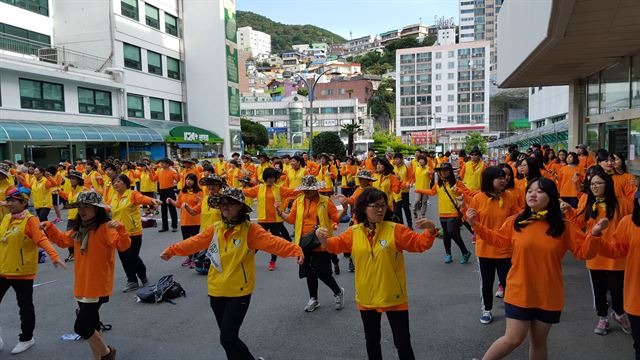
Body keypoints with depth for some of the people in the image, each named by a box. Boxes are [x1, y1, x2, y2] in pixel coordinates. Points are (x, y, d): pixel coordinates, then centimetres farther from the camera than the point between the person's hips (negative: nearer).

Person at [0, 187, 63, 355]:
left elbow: (41, 239, -22)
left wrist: (53, 256, -35)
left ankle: (26, 338, 26)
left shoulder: (30, 220, -14)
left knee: (25, 306, 9)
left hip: (22, 271, -6)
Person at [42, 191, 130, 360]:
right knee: (90, 324, 18)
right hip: (82, 287, 9)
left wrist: (120, 229, -45)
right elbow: (63, 240, 26)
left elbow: (123, 245, -29)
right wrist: (49, 228, 14)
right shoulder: (79, 229, 9)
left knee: (81, 326, -4)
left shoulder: (105, 228, -17)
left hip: (97, 287, -9)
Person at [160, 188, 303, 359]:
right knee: (227, 337, 17)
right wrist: (171, 250, 9)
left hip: (239, 292, -5)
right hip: (217, 291, 6)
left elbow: (272, 241, -25)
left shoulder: (250, 230, -13)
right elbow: (194, 242, 10)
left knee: (228, 338, -7)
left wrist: (295, 250, -39)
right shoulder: (215, 229, 3)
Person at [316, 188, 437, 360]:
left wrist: (430, 231, -29)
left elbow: (419, 243, -10)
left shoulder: (396, 230, -11)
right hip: (366, 298, 3)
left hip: (394, 297, -3)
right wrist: (323, 238, -15)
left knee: (402, 342, 6)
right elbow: (335, 245, 6)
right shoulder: (354, 232, -2)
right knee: (371, 340, 22)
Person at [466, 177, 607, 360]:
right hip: (519, 293, -1)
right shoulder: (515, 222, -4)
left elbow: (584, 252, -4)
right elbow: (497, 239, 10)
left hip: (548, 296, 1)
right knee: (513, 339, -1)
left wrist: (594, 234, -20)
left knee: (539, 341, 16)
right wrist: (475, 224, 1)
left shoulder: (563, 227, -6)